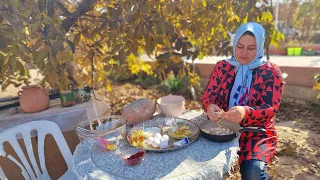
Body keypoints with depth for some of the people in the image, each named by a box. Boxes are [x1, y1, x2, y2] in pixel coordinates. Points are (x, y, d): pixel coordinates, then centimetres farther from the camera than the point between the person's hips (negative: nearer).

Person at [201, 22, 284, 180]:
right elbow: (208, 95, -1)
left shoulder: (271, 72, -4)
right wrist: (210, 107, -26)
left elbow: (271, 109, -12)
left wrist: (245, 112, -33)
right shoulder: (222, 66, 3)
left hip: (257, 133, -1)